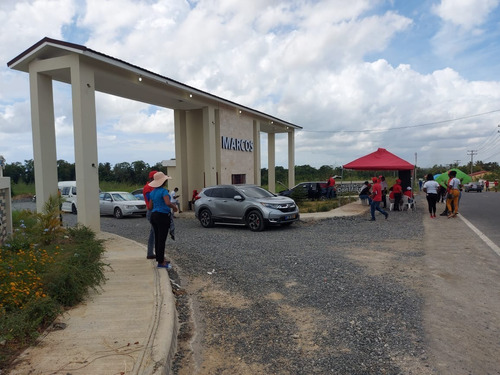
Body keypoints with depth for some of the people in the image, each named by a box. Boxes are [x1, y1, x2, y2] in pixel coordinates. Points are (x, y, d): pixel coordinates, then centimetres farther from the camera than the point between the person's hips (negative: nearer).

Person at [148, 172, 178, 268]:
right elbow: (168, 203, -30)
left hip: (154, 216, 8)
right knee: (162, 240, -3)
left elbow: (150, 207, 11)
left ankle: (160, 259, 24)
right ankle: (160, 262, 2)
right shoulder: (163, 191, -14)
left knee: (157, 239, 14)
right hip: (163, 216, -8)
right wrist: (174, 207, -10)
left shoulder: (152, 192, 10)